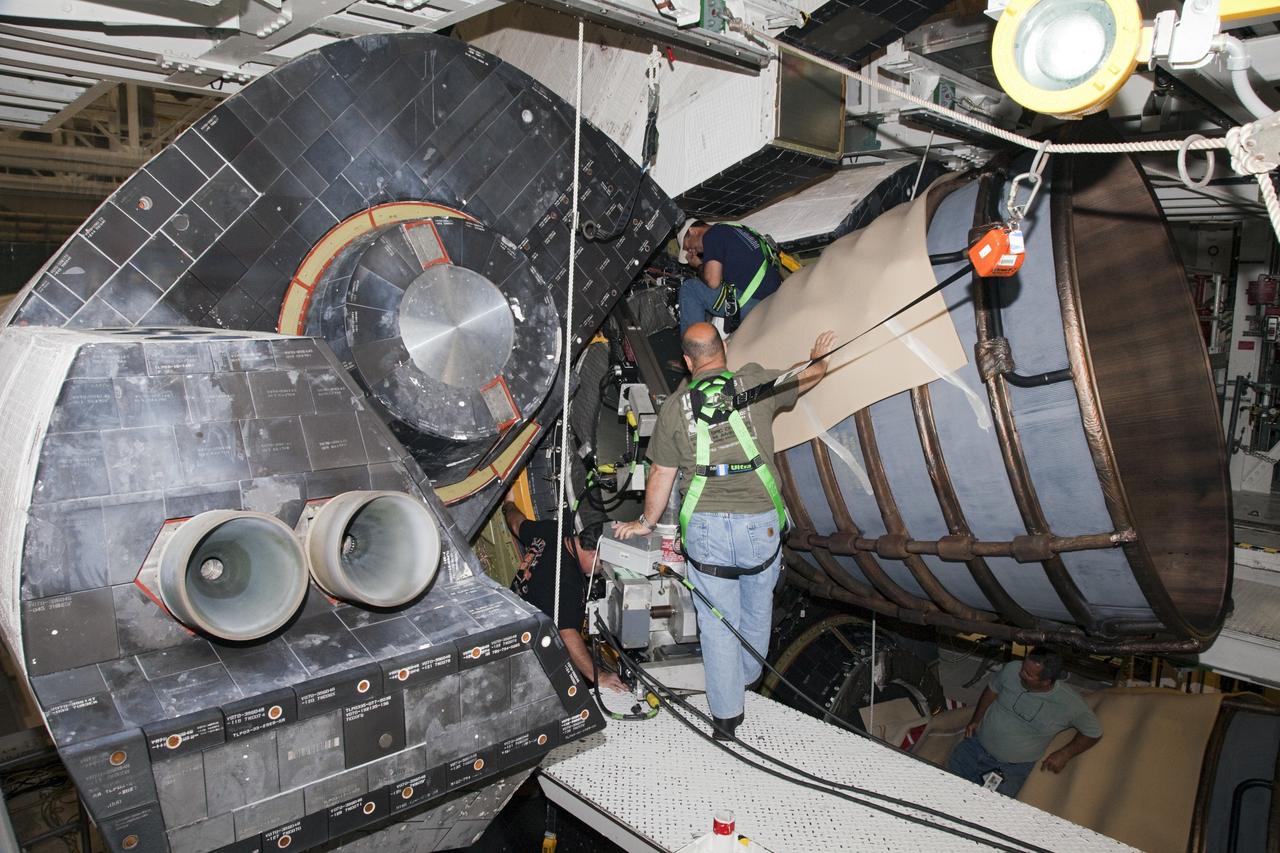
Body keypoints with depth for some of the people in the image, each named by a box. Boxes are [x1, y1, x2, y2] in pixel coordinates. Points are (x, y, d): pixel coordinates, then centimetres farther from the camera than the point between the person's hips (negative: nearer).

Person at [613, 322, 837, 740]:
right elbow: (810, 375, 19)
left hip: (704, 525, -1)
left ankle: (726, 714, 17)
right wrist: (819, 357, 42)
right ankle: (748, 674, 45)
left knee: (717, 622, 9)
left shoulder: (674, 407, 2)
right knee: (757, 609, 23)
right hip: (760, 520, 1)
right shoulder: (754, 381, 1)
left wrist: (646, 522, 22)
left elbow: (660, 476, 6)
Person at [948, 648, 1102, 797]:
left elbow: (1094, 733, 1)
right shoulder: (1012, 669, -10)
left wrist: (1065, 754, -9)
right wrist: (976, 720, 5)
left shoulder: (1070, 704, -17)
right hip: (977, 744, 3)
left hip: (1013, 766, -2)